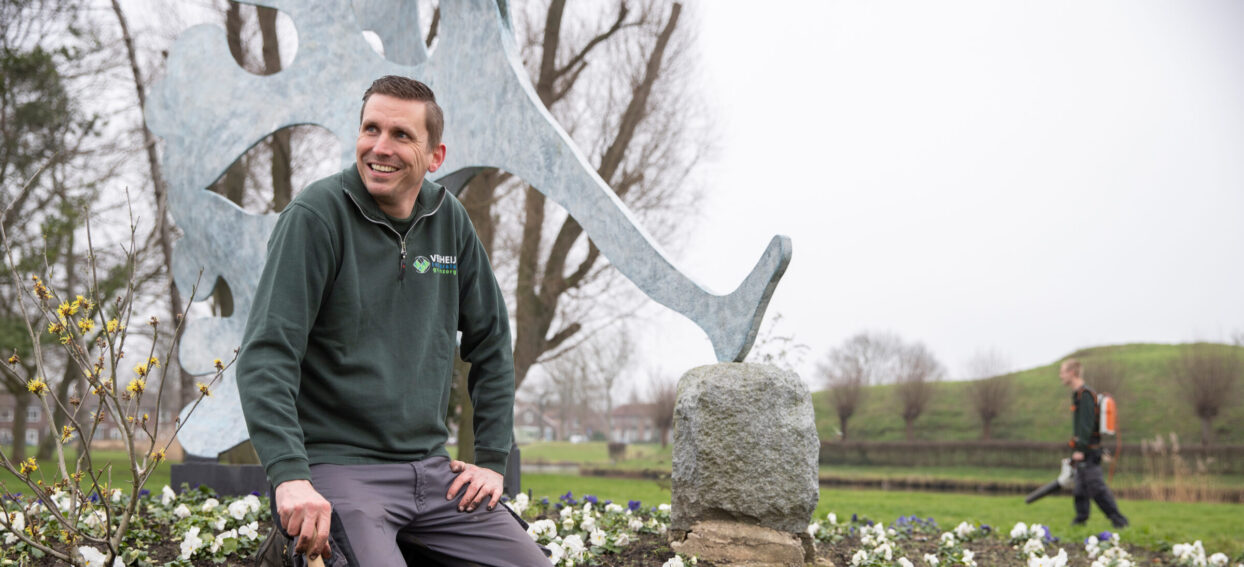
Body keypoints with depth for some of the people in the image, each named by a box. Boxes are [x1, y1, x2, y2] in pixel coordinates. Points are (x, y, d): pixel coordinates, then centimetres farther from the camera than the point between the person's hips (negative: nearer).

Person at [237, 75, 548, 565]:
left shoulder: (450, 221, 8)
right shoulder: (316, 216, -9)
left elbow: (490, 344, 19)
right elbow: (266, 355, -16)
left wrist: (492, 459, 12)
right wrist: (289, 474, -28)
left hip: (431, 467, 6)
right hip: (337, 466, -6)